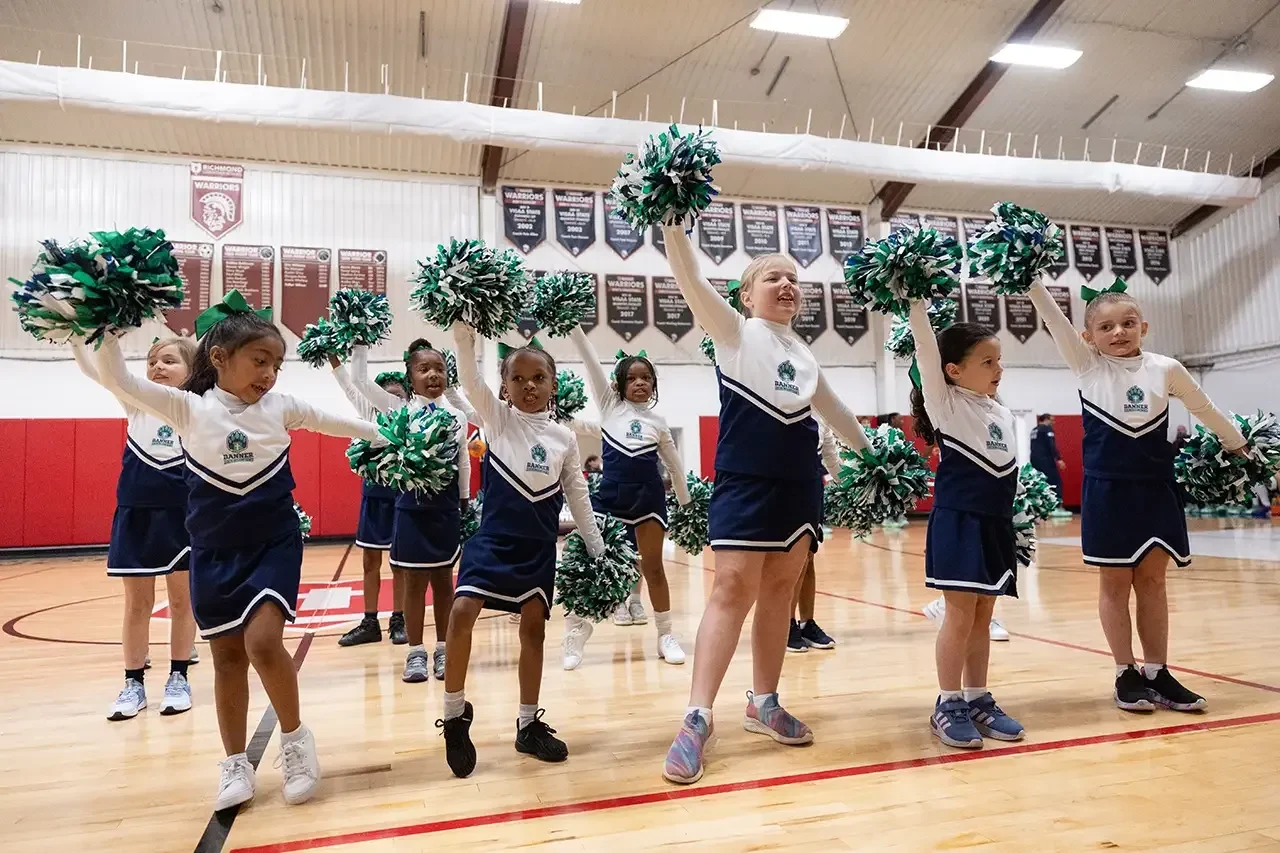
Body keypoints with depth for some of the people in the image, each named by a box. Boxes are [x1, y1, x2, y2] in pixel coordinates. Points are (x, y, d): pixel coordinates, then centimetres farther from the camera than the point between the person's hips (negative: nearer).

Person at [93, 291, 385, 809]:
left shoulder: (281, 407, -2)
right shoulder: (189, 408, -5)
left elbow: (336, 424, 10)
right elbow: (118, 380, -10)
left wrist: (387, 439, 15)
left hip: (274, 544, -1)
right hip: (214, 553, 1)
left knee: (262, 642, -17)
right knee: (227, 657, 9)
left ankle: (294, 737, 7)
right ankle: (236, 764, 24)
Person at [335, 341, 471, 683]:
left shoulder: (458, 416, 3)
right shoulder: (400, 411, -1)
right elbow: (359, 380, -6)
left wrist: (465, 504, 13)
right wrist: (360, 344, -9)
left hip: (446, 506, 2)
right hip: (412, 505, -2)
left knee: (443, 580, 9)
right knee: (414, 582, 3)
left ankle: (442, 650, 19)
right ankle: (416, 653, 14)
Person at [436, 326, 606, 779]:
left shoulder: (564, 437, 3)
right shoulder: (497, 419, -2)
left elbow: (578, 496, 10)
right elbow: (469, 378, -17)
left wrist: (597, 549, 11)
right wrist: (464, 333, -32)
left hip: (539, 546, 2)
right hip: (492, 538, -2)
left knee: (534, 626, 6)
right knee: (462, 613, -17)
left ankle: (529, 724, 20)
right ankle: (455, 713, 4)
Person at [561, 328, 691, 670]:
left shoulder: (658, 421, 8)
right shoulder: (610, 406, 5)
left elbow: (674, 464, 18)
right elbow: (589, 359, -2)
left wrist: (685, 503, 24)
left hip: (648, 497, 1)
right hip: (609, 494, 0)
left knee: (653, 567, 7)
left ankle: (666, 635, 19)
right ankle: (575, 634, 9)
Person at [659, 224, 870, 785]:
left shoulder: (806, 355, 15)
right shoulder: (735, 333, -2)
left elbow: (833, 409, 28)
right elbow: (690, 279, -16)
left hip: (799, 485, 6)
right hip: (744, 482, -6)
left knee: (779, 592, 10)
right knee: (732, 591, -11)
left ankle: (763, 703, 24)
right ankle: (697, 718, -7)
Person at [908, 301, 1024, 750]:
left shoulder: (1004, 414, 13)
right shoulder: (946, 403, -5)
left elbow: (1007, 473, 18)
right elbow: (926, 349, -16)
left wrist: (1007, 524, 17)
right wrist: (917, 300, -20)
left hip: (996, 525, 6)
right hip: (959, 523, -6)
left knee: (982, 617, 11)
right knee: (960, 616, -3)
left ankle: (978, 700, 20)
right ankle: (948, 706, 8)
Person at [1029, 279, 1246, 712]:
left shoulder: (1165, 368, 2)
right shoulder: (1087, 366, -3)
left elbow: (1205, 410, 17)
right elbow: (1053, 317, -12)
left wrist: (1241, 447, 25)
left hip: (1155, 489, 2)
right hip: (1107, 490, -2)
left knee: (1153, 581, 9)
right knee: (1114, 583, 5)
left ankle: (1157, 672, 19)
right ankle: (1126, 673, 16)